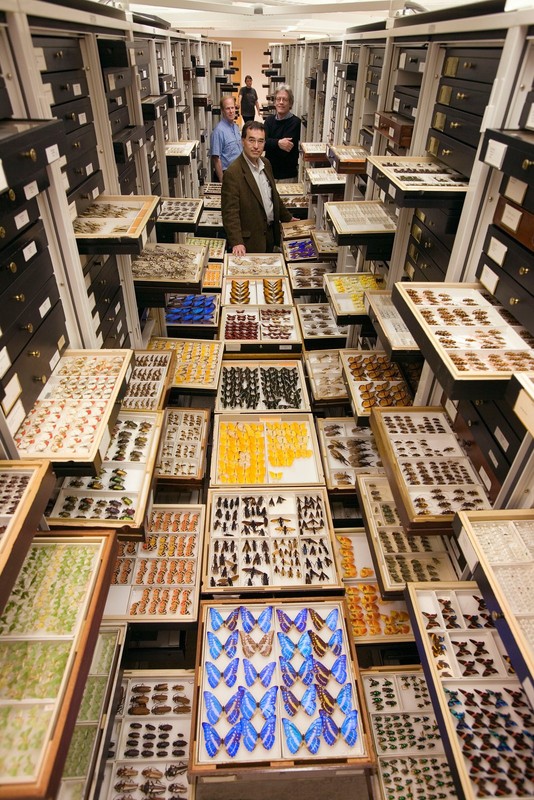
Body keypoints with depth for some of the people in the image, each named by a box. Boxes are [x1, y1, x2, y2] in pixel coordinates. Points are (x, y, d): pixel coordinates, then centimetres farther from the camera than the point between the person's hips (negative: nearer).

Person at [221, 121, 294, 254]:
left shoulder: (266, 164, 7)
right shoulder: (233, 173, -18)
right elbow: (230, 211, -21)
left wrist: (287, 218, 25)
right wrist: (236, 242, -30)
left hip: (270, 233, 8)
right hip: (250, 241, -7)